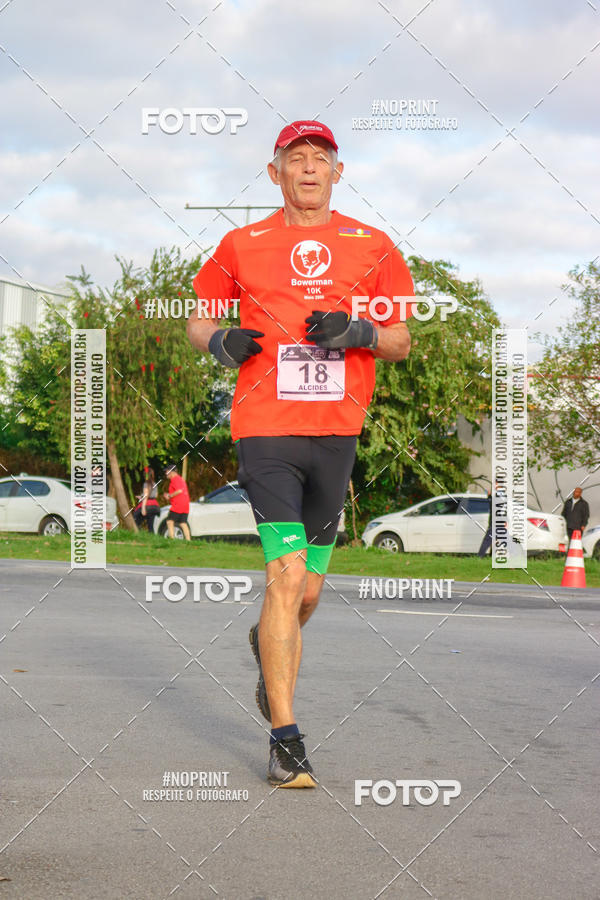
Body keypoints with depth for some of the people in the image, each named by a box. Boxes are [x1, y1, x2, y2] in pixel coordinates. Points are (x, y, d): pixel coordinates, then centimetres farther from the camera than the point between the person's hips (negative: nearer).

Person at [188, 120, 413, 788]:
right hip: (265, 429, -2)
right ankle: (285, 740, -12)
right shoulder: (243, 245, 8)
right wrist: (221, 342, -6)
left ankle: (269, 645, 46)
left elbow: (401, 342, 12)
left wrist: (356, 331, -9)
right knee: (287, 576, -16)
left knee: (306, 590, 10)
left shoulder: (372, 248, 10)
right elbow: (196, 319, 17)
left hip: (336, 432, 3)